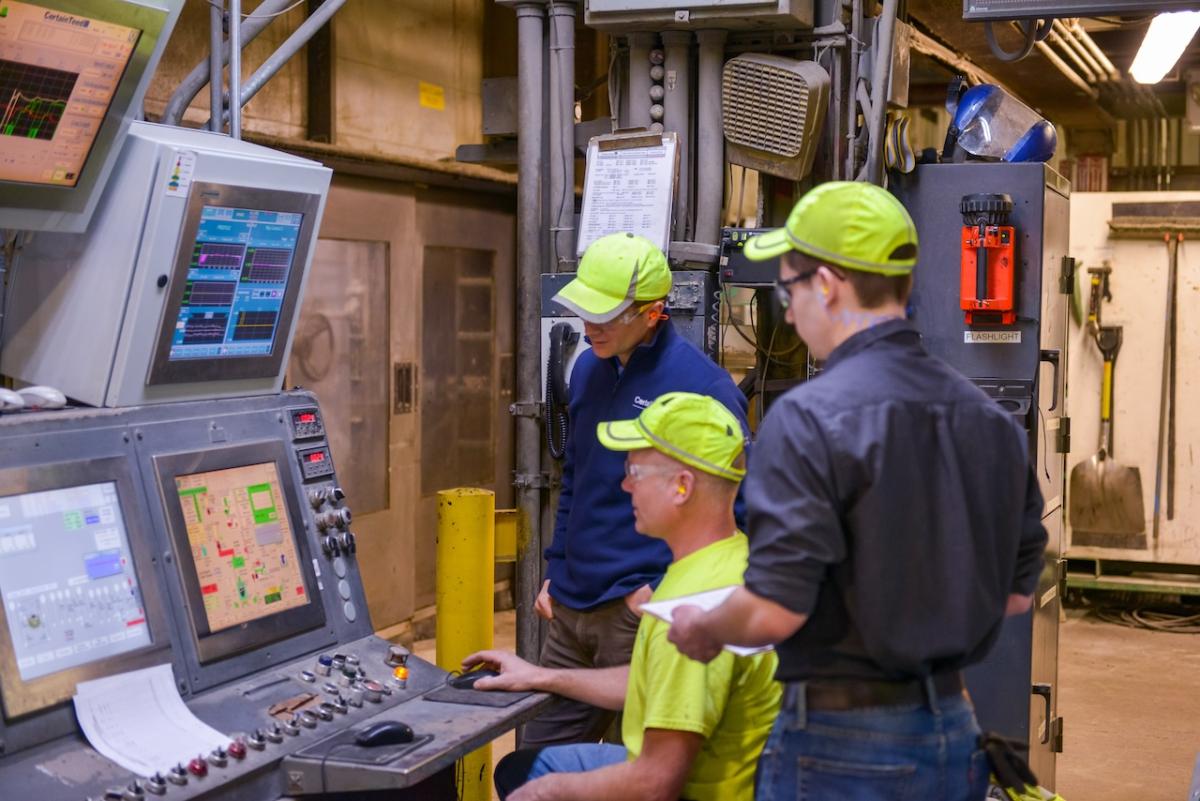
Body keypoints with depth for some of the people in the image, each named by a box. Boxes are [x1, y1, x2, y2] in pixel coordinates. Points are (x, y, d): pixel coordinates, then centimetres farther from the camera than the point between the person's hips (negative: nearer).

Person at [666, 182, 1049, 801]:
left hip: (840, 742, -6)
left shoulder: (808, 418, -17)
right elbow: (1017, 592, 10)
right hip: (953, 730, 7)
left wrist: (700, 629, -1)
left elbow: (774, 611, -21)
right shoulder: (991, 419, 4)